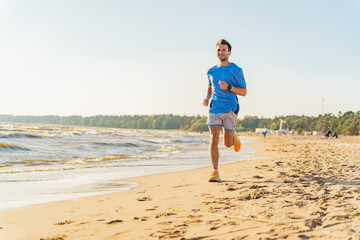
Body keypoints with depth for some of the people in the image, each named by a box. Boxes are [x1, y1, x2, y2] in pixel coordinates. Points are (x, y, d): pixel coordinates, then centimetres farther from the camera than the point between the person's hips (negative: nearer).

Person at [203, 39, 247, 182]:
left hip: (230, 110, -2)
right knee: (214, 139, -13)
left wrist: (228, 87, -16)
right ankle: (215, 172, -8)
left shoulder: (236, 70, 1)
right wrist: (207, 98, 9)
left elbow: (244, 92, 0)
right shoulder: (211, 71, 13)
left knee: (228, 143, 3)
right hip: (214, 110, 2)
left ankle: (235, 138, 41)